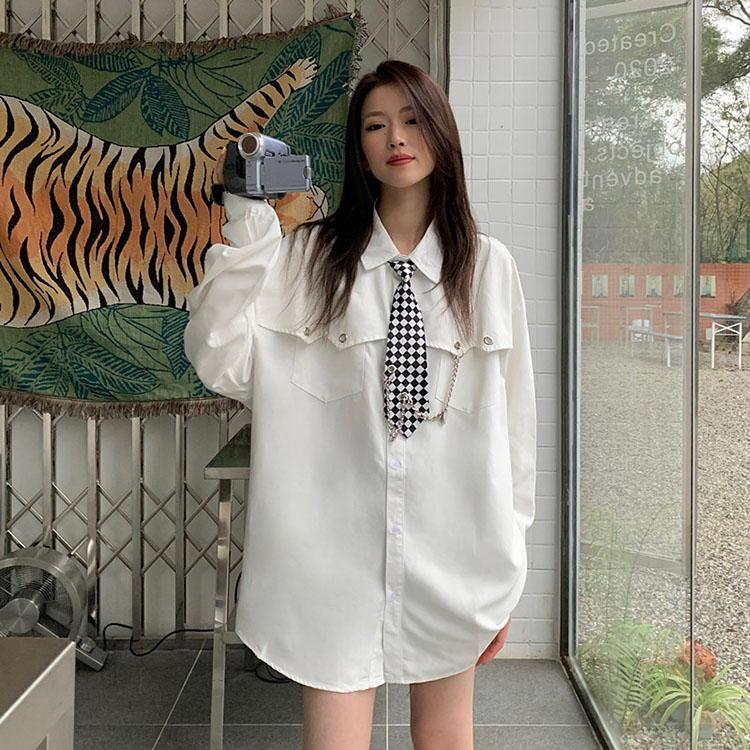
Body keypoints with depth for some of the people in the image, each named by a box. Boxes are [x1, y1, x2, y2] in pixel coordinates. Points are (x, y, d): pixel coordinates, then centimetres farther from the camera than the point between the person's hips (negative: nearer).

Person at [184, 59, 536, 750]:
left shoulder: (488, 266, 3)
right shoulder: (310, 257, 1)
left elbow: (511, 415, 4)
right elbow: (219, 362, -8)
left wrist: (506, 559, 5)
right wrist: (249, 227, -14)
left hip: (450, 542, 2)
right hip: (339, 542, -1)